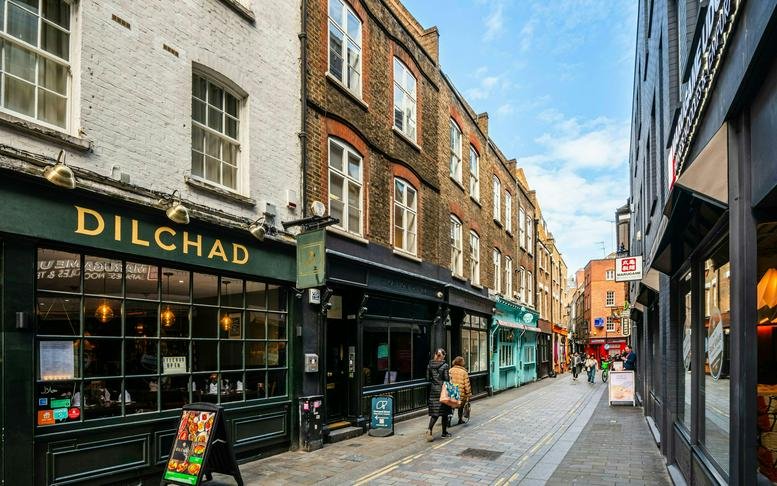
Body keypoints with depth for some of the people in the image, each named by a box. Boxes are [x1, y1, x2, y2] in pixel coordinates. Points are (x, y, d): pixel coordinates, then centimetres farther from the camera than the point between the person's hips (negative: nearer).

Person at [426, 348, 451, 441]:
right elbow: (447, 379, -13)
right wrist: (449, 376, 8)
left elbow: (427, 378, 4)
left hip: (433, 391, 4)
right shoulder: (444, 365, -11)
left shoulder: (430, 365, 3)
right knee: (444, 412, 9)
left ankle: (429, 430, -15)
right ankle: (444, 432, 18)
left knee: (434, 412, 5)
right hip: (443, 390, -4)